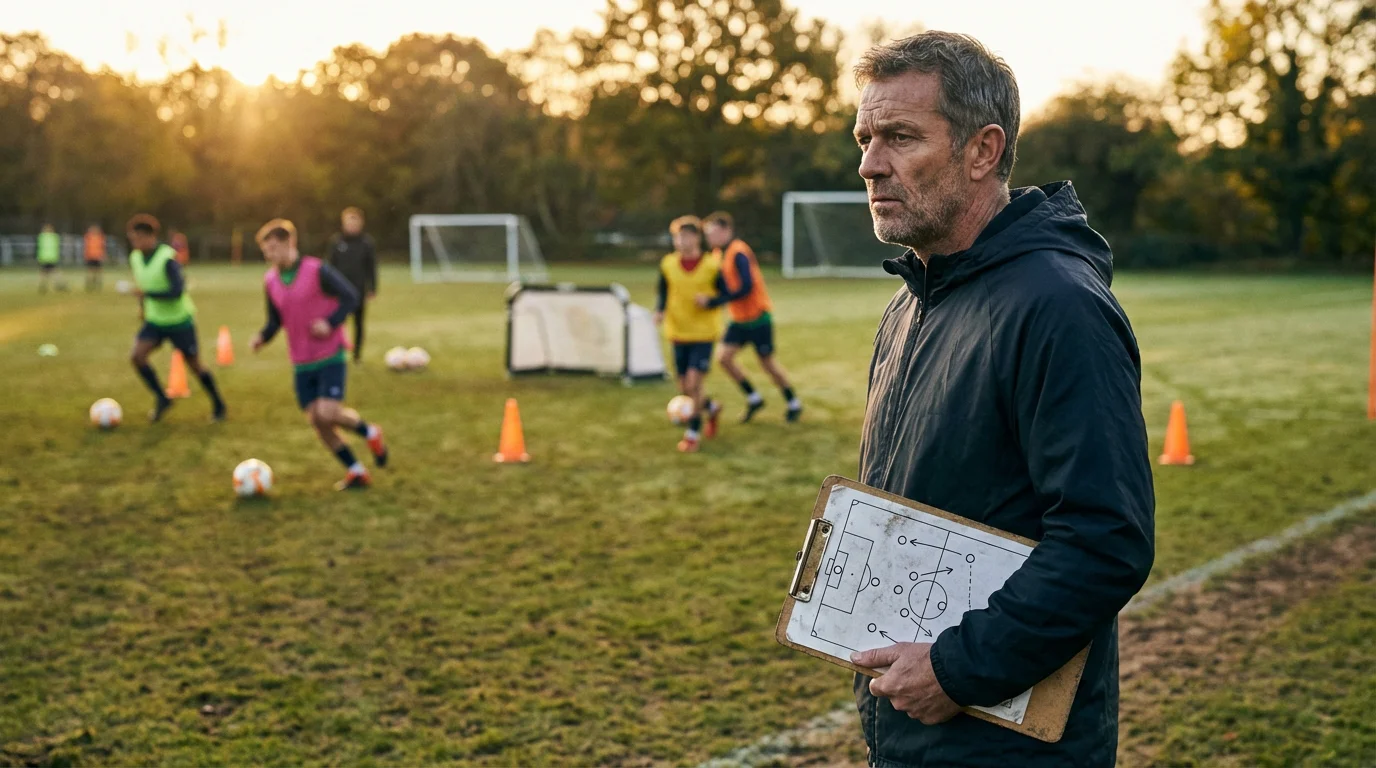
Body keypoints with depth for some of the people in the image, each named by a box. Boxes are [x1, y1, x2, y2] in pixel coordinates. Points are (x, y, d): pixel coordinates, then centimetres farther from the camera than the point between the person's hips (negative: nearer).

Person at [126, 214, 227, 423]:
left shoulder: (168, 258, -22)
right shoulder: (135, 258, -1)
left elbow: (177, 290, -29)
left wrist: (147, 294, -32)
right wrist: (143, 307, 13)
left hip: (180, 321, -6)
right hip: (155, 321, 6)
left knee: (194, 365, 3)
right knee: (136, 356, -14)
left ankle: (218, 406, 23)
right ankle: (162, 399, 3)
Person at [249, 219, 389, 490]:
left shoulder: (317, 271, -12)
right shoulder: (270, 281, 5)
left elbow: (350, 297, -8)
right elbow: (275, 320, 14)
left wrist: (331, 323, -23)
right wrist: (262, 336, -6)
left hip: (330, 357, -6)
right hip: (302, 363, 6)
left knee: (329, 414, -19)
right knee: (316, 420, 0)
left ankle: (370, 432, 13)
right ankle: (356, 472, 15)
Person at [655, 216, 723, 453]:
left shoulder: (712, 265, -9)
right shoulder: (668, 264, -2)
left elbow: (724, 294, 0)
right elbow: (662, 292, 10)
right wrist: (659, 311, -10)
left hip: (704, 334, -3)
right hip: (678, 333, 3)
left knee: (694, 383, -14)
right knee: (685, 389, 7)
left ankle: (693, 433, 3)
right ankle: (711, 408, 39)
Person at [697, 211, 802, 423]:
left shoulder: (738, 253, -22)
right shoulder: (718, 254, 4)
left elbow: (746, 288, -30)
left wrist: (713, 301, -31)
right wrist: (708, 298, -5)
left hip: (757, 317, -8)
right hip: (738, 319, 8)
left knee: (767, 362, 2)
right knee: (724, 356, -4)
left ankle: (794, 404, 22)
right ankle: (754, 399, 13)